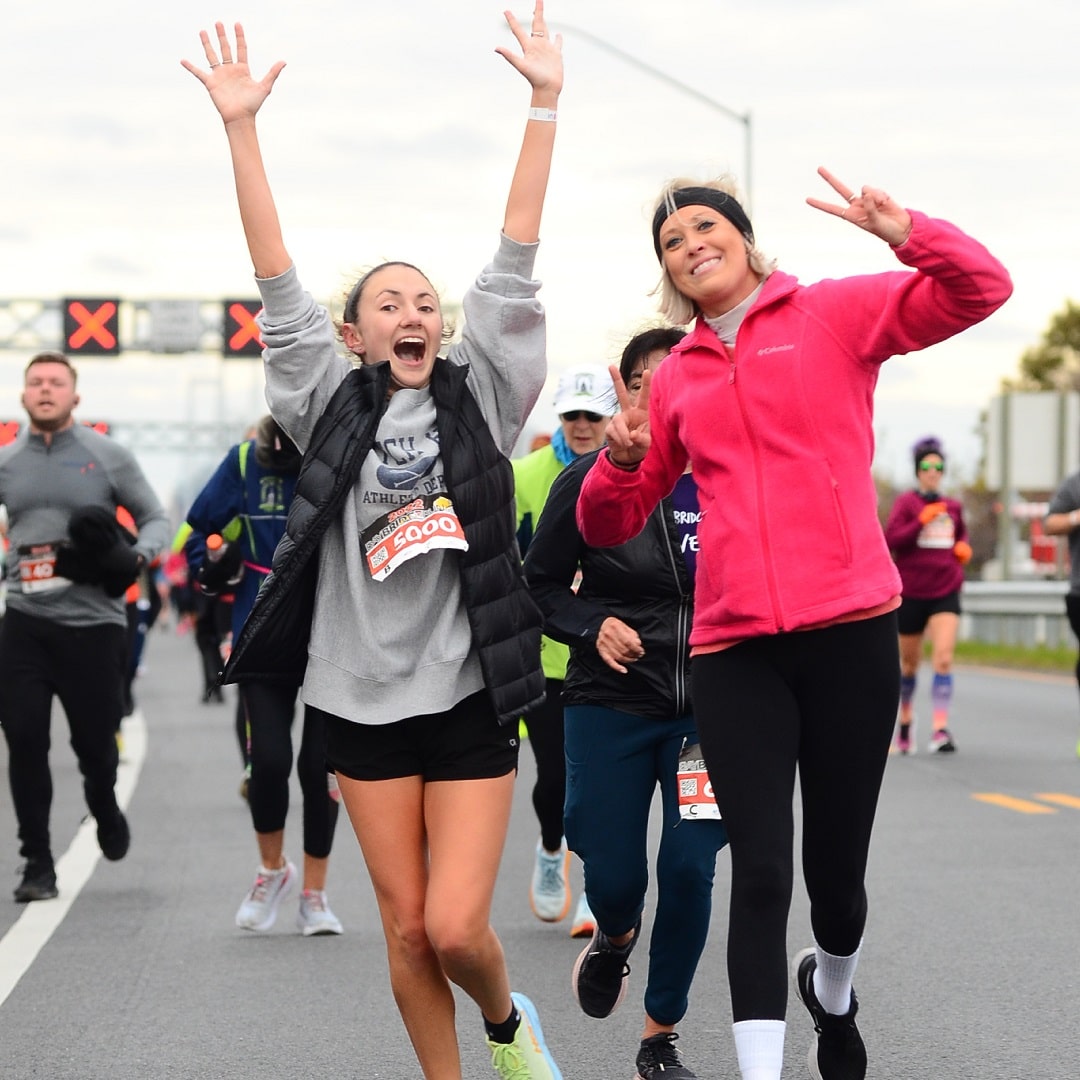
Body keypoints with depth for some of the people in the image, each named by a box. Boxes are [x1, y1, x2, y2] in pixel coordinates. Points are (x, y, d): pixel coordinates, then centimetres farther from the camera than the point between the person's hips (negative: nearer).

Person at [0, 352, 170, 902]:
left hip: (93, 623, -2)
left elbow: (156, 519, 5)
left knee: (95, 743, 5)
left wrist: (134, 556, -15)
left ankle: (105, 810, 39)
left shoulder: (108, 456, 2)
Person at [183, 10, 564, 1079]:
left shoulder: (480, 397, 3)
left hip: (470, 694, -1)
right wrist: (240, 125, -10)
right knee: (406, 929, 5)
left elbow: (513, 266, -3)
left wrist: (544, 103, -8)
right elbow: (278, 287, -3)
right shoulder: (330, 407, 4)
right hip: (364, 698, 1)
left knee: (456, 925, -6)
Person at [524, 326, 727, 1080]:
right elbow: (541, 583, 4)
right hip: (611, 705, 0)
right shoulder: (589, 480, -5)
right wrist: (593, 625, -14)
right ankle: (616, 936, 41)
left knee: (689, 868, -6)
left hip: (709, 707, 0)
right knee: (613, 874, 0)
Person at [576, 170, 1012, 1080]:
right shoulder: (674, 379, 14)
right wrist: (621, 458, -2)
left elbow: (982, 290, -7)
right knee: (761, 875, -8)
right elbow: (610, 523, 19)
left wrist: (907, 234, -24)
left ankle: (833, 991, 42)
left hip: (850, 632, -2)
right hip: (734, 650, 2)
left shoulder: (834, 314, 5)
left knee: (836, 872, 9)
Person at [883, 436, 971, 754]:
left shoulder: (953, 507, 10)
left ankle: (940, 729, -19)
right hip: (912, 592, -2)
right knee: (909, 662, 12)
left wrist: (964, 548, 7)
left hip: (946, 591, 2)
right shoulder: (906, 502, -3)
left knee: (944, 657, -15)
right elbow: (892, 538, -14)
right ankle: (905, 720, 35)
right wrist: (921, 520, -23)